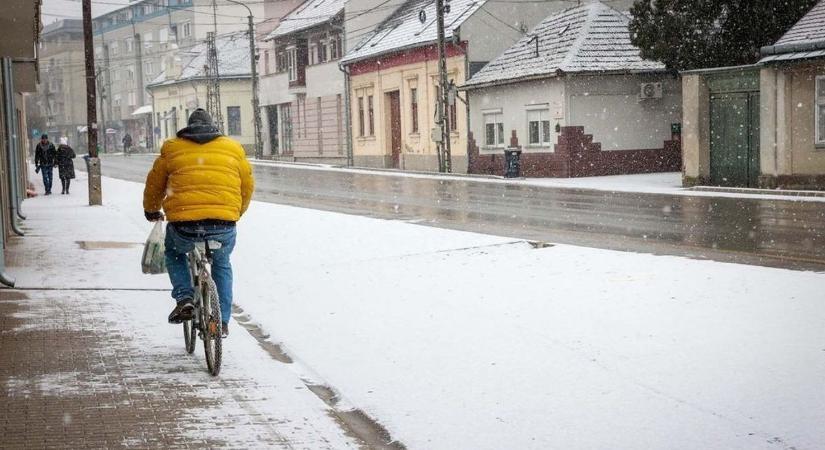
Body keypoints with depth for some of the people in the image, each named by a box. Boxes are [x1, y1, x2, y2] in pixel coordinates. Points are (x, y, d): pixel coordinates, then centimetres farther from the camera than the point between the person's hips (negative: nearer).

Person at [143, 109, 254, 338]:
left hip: (183, 225, -1)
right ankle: (222, 321, 25)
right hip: (223, 228, 1)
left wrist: (151, 210, 43)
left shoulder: (171, 148, 14)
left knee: (173, 252, 33)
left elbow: (154, 184, 23)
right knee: (221, 265, 31)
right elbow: (247, 186, 24)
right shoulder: (234, 149, 17)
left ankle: (184, 298, 12)